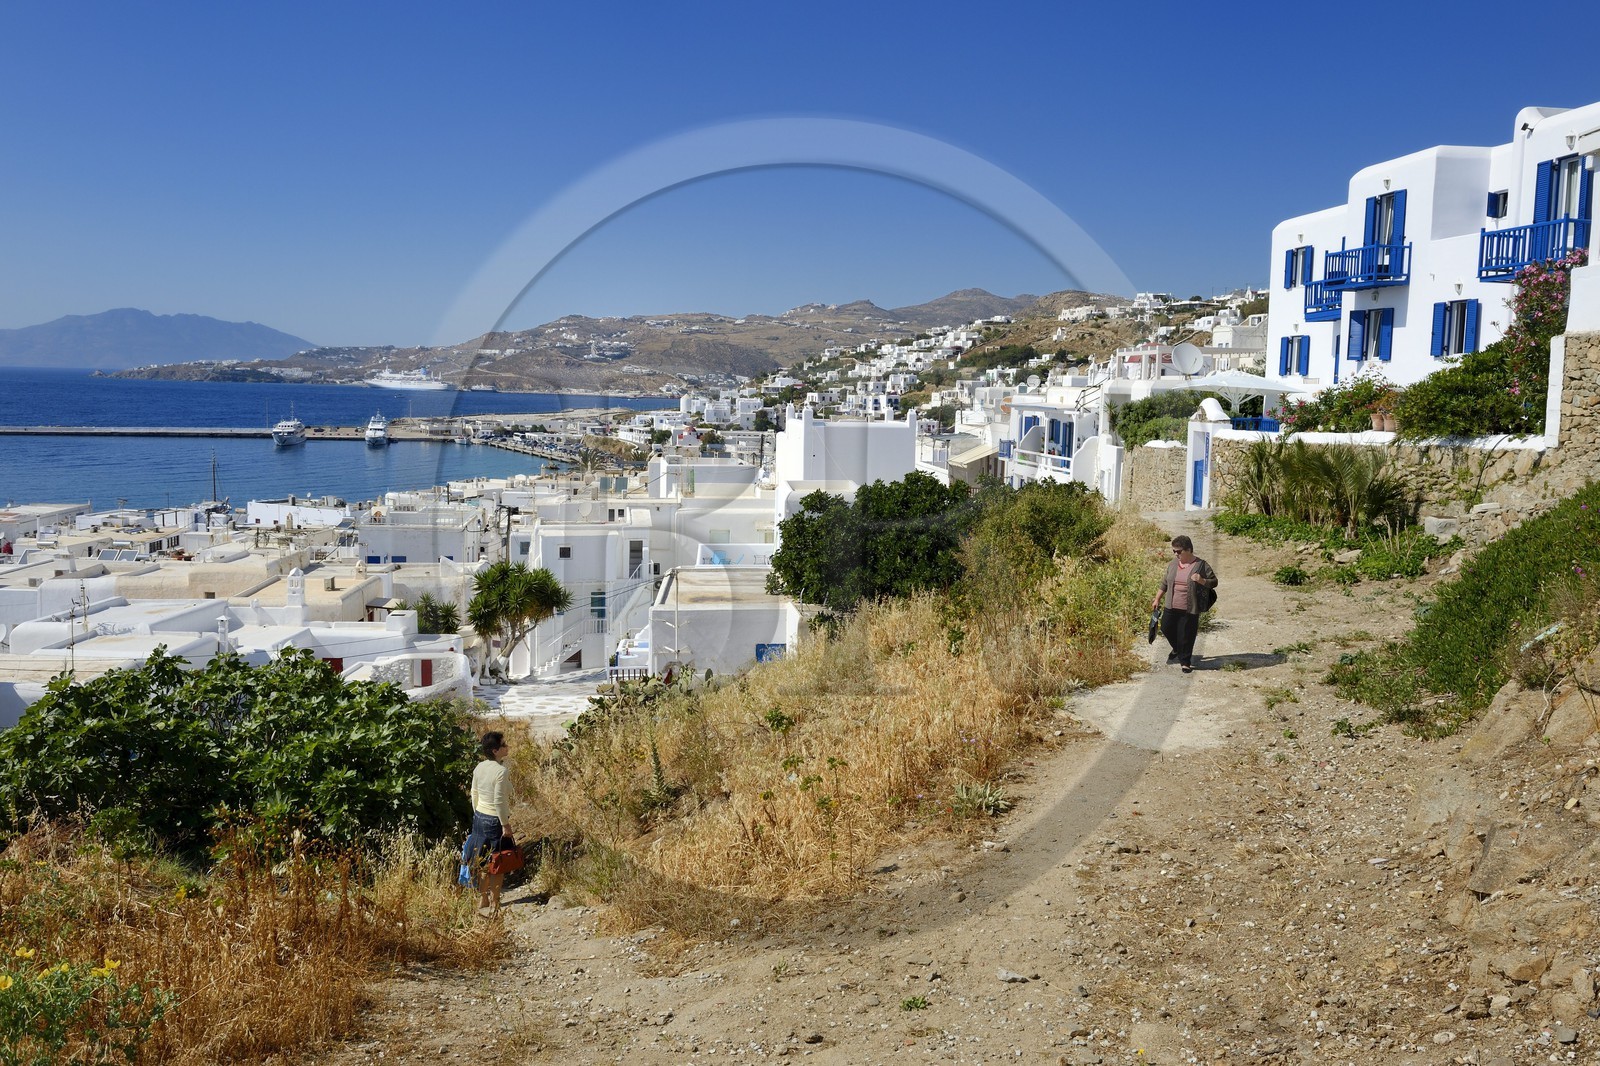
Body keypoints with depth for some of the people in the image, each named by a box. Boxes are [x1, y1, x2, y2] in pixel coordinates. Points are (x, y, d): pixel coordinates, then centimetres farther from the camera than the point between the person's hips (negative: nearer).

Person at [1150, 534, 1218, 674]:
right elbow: (1165, 583, 15)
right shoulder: (1173, 564, 4)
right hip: (1172, 606, 5)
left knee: (1186, 635, 0)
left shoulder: (1201, 565, -10)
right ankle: (1177, 649, 41)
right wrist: (1157, 599, 17)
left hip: (1190, 609, -5)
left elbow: (1214, 582, -5)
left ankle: (1185, 661, 18)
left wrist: (1202, 581, -25)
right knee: (1166, 628, 12)